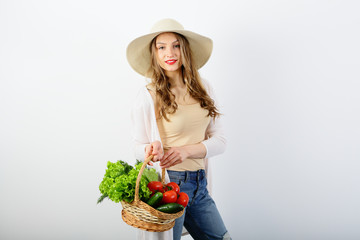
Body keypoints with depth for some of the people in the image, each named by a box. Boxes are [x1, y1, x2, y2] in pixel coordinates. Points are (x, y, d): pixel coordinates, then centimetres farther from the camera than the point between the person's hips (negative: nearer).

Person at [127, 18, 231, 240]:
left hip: (200, 184, 5)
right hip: (167, 183, -4)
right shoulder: (148, 96, -8)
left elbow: (219, 140, 3)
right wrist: (150, 150, -24)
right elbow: (139, 147, 0)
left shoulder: (203, 88, 4)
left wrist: (187, 150, -15)